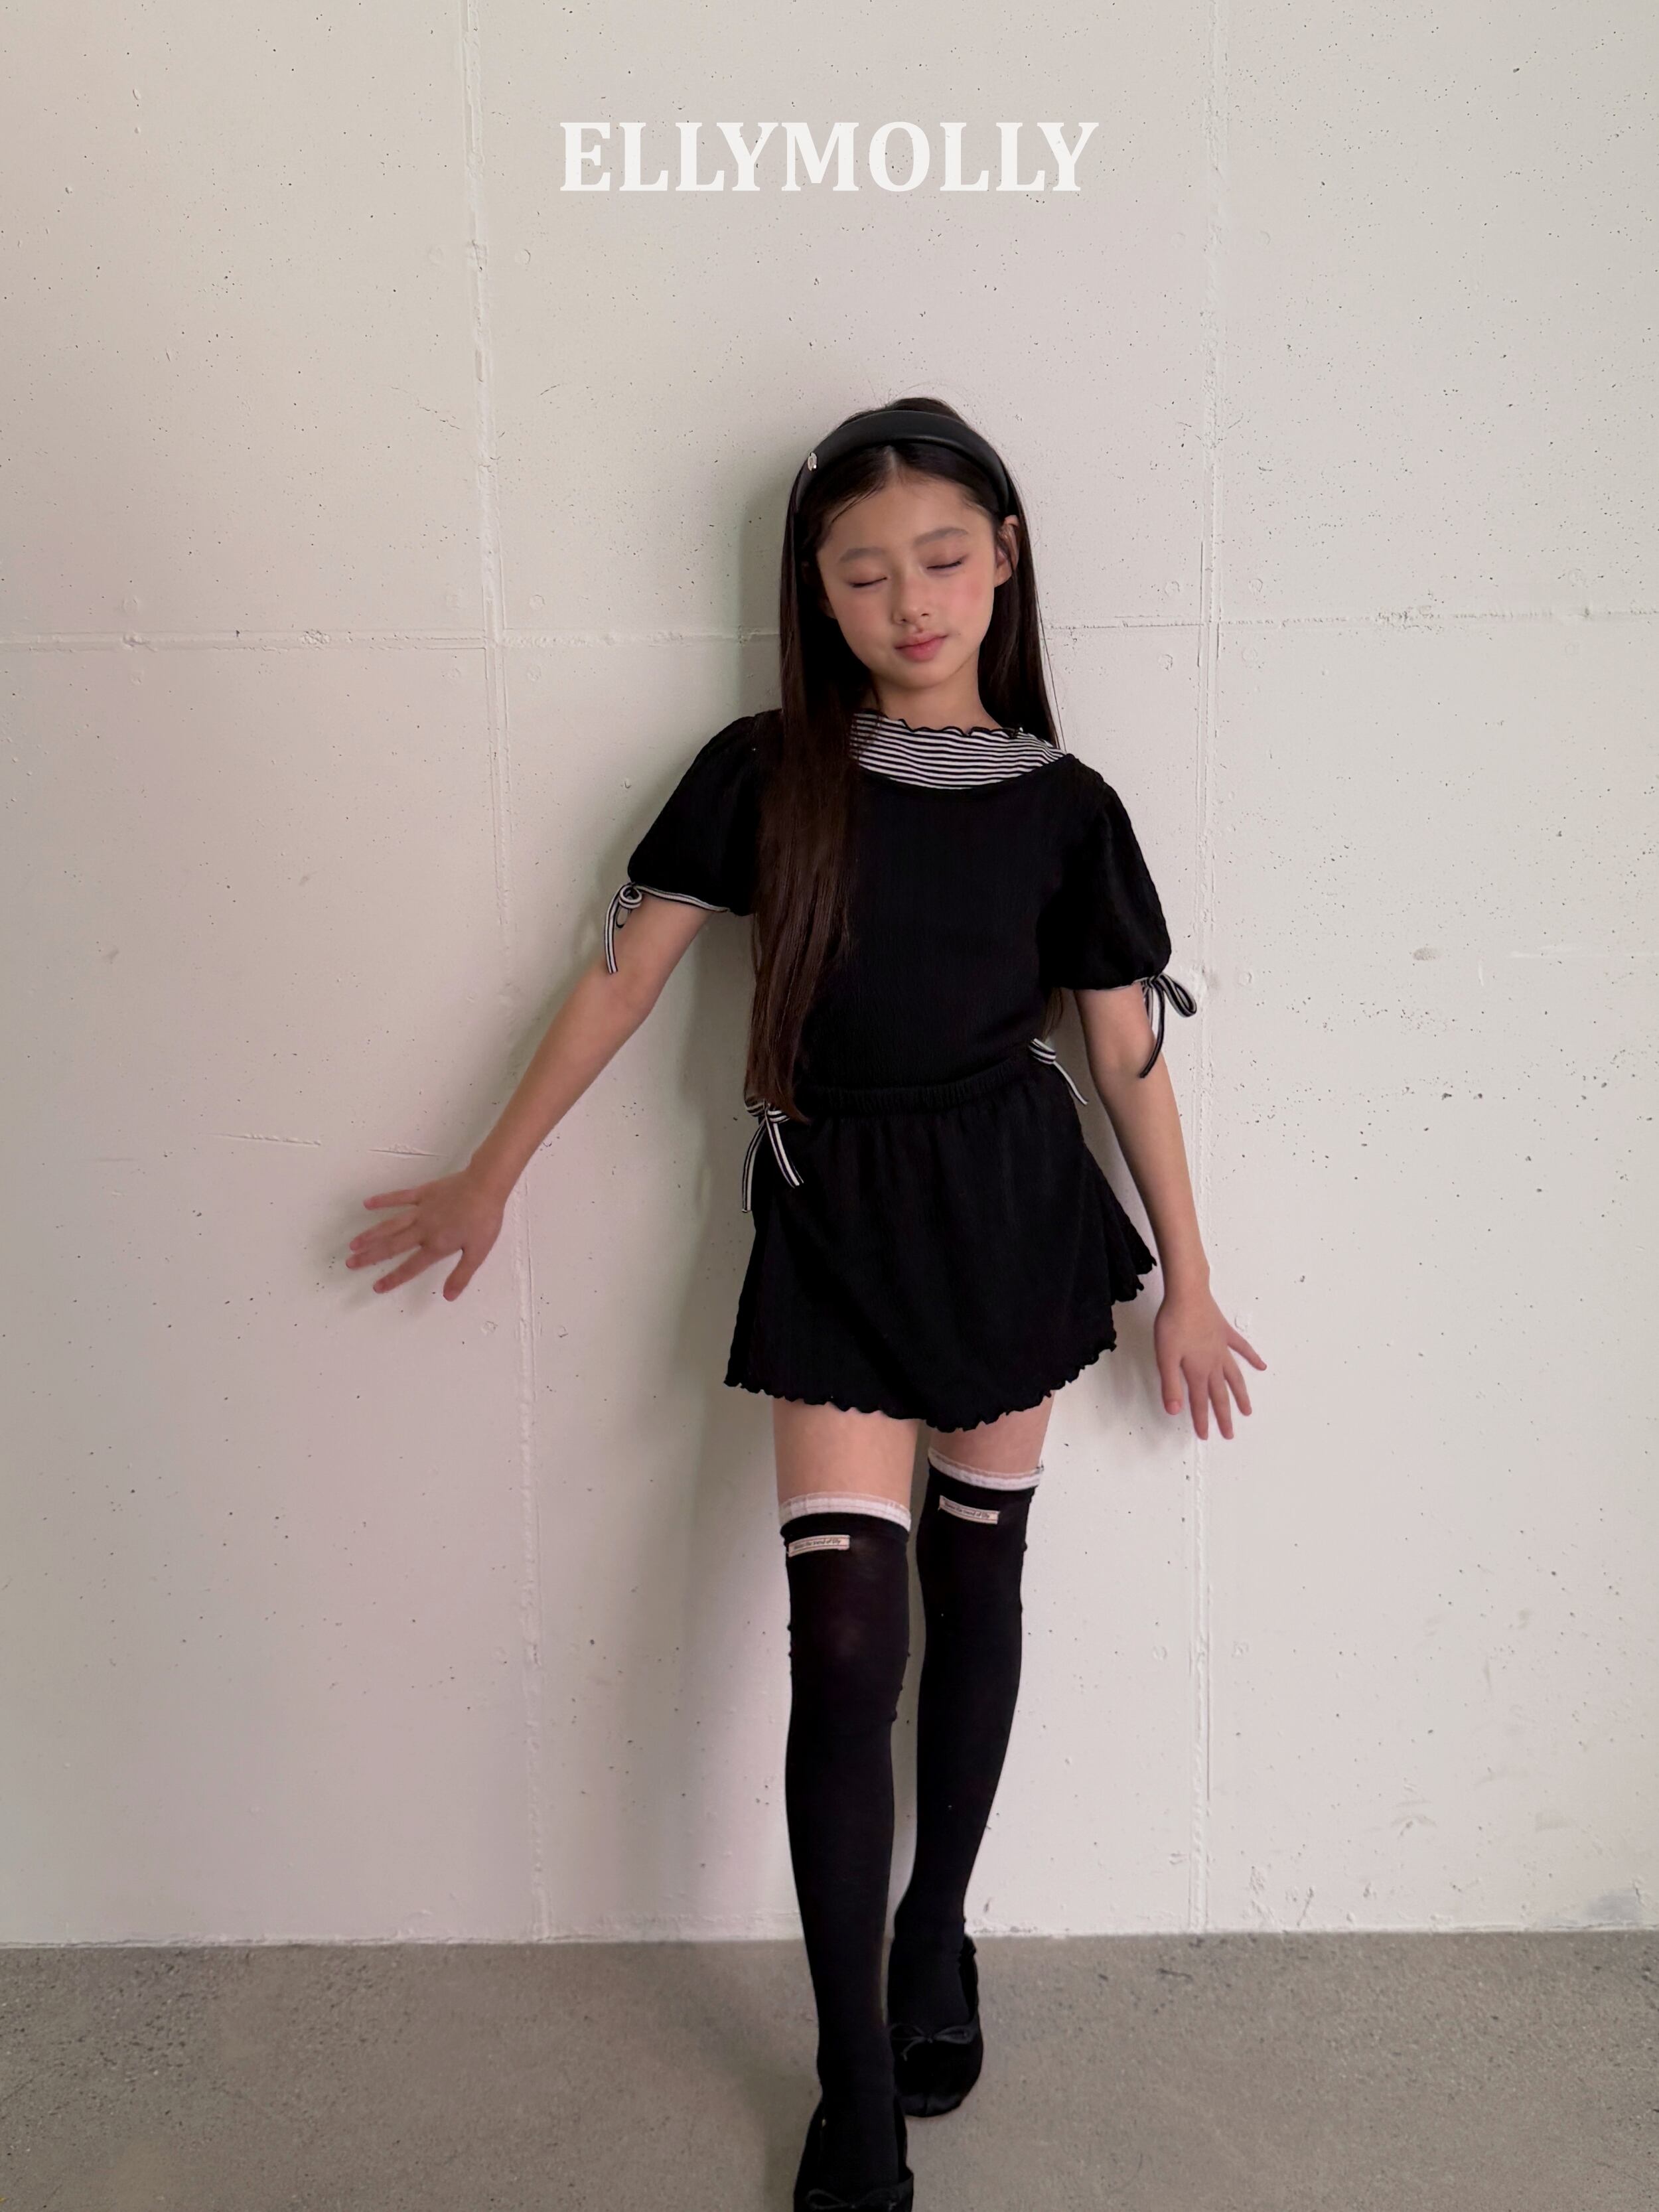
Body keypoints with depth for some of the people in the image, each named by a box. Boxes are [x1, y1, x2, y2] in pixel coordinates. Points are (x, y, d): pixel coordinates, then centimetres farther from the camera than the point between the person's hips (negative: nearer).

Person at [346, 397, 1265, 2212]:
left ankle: (936, 1931, 38)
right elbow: (622, 975, 1)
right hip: (831, 1216, -1)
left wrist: (1187, 1282, 7)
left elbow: (1130, 1056, 3)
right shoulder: (764, 775, -4)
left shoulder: (1064, 806, -2)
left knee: (977, 1576, 14)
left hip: (1012, 1208, 2)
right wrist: (489, 1177, 5)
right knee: (846, 1636, -5)